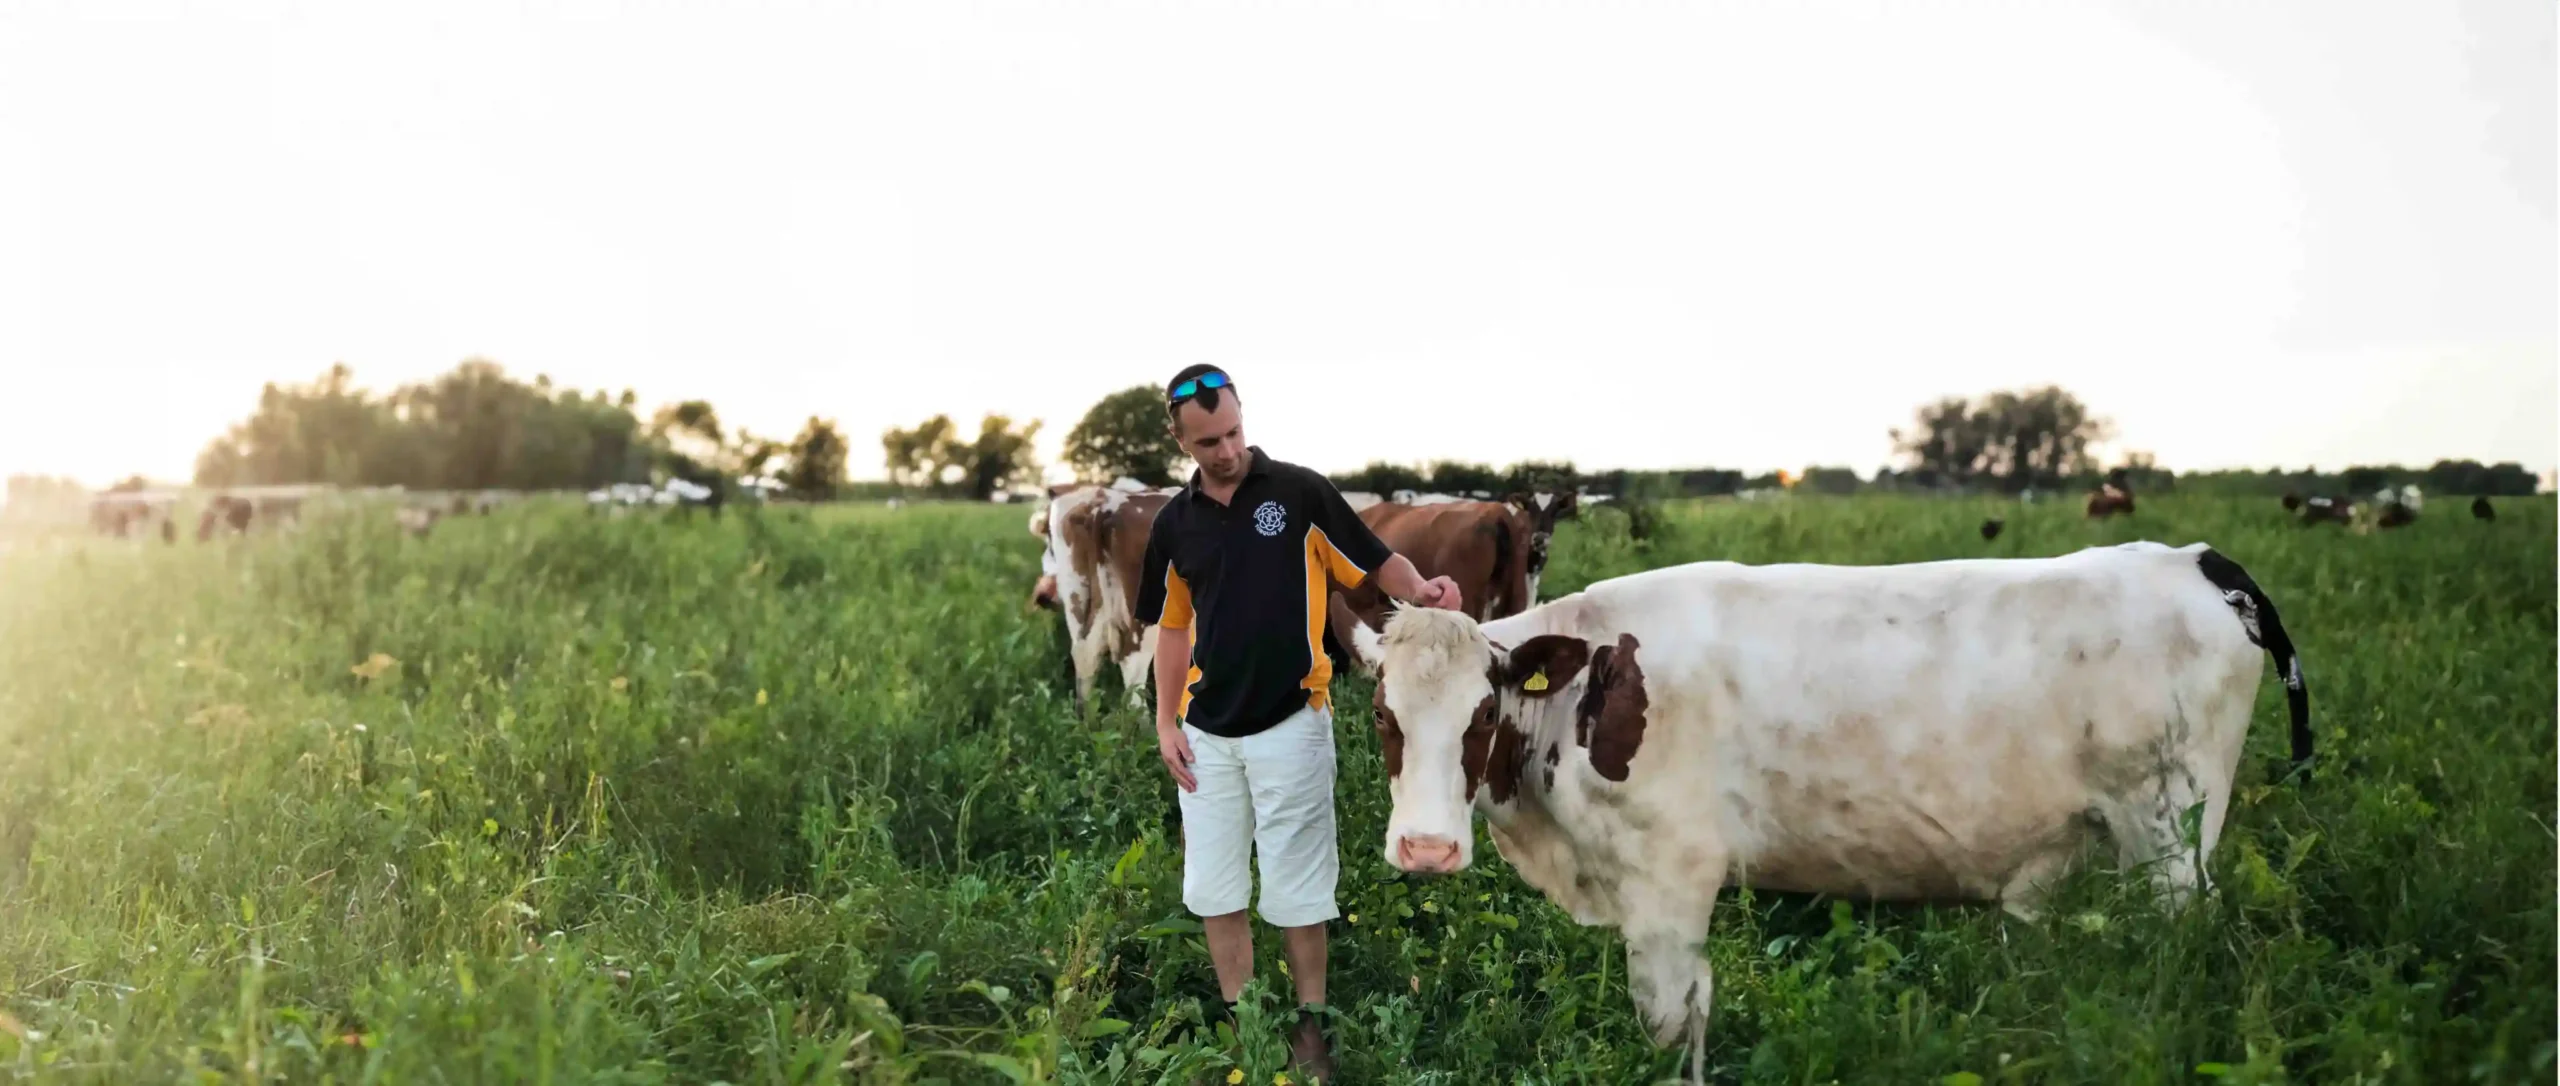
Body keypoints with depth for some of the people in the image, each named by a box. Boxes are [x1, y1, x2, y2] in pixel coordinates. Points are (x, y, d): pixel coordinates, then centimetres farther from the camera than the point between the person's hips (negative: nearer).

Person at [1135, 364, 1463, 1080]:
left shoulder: (1299, 492, -7)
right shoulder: (1175, 523, 5)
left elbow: (1376, 562, -4)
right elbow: (1173, 628, 13)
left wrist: (1421, 592, -24)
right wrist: (1165, 722, 7)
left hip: (1290, 724, -4)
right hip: (1207, 732, 4)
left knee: (1296, 887, 3)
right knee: (1213, 888, 8)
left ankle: (1309, 1026, 17)